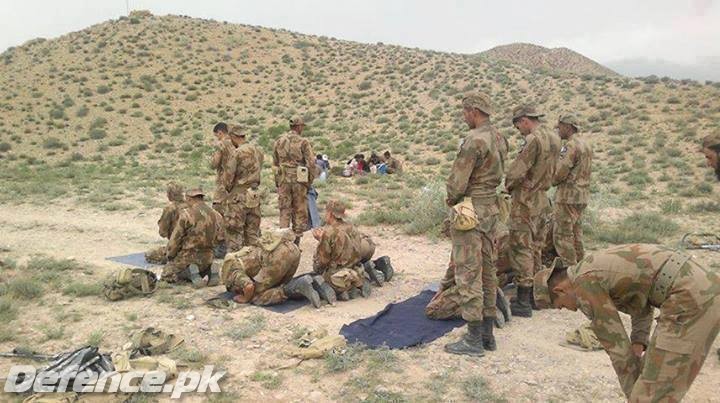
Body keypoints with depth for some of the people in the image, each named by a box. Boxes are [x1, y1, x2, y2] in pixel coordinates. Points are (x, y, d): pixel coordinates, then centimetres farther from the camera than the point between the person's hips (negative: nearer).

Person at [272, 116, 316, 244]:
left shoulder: (278, 142, 7)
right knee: (299, 211, 7)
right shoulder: (303, 142, -7)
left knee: (284, 210, 9)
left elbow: (275, 164, 11)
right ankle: (296, 241, 8)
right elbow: (311, 163, -10)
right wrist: (310, 180, 2)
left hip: (283, 180, 3)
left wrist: (277, 182, 18)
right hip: (299, 180, -3)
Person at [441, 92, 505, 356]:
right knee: (487, 271, 13)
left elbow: (457, 181, -19)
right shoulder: (496, 137, 10)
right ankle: (487, 333, 23)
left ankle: (474, 339, 4)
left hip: (470, 212, -9)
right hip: (491, 209, 9)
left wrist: (451, 199, 0)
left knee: (468, 274, -3)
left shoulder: (474, 139, -18)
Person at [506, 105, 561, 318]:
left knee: (521, 249, -3)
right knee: (535, 248, 15)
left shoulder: (534, 139, -18)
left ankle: (523, 302, 0)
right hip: (542, 199, 9)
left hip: (526, 202, -9)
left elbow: (516, 172, -19)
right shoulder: (554, 138, 9)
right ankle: (534, 295, 23)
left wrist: (509, 186, -1)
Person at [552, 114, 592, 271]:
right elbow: (586, 172, 17)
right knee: (576, 233, 14)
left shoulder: (570, 146, -15)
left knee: (562, 235, -5)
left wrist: (552, 181, 1)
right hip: (582, 195, 10)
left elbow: (561, 172, -20)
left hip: (568, 196, -10)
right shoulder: (586, 145, 16)